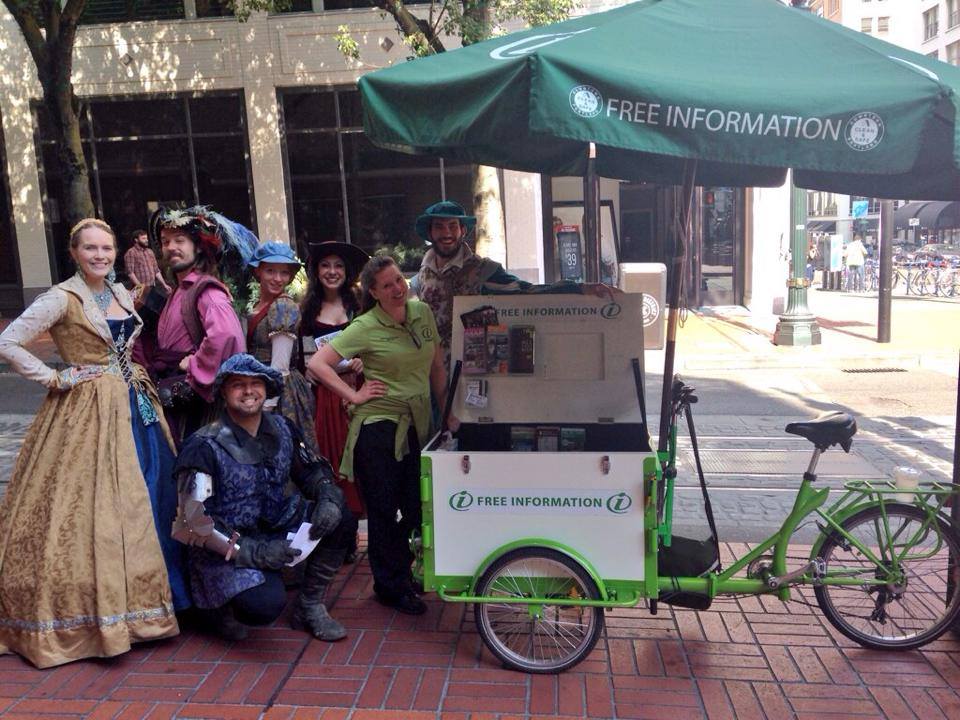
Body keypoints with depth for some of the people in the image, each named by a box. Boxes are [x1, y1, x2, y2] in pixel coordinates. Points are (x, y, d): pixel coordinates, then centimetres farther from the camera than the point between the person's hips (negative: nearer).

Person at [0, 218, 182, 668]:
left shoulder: (122, 294, 11)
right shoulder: (62, 298, -9)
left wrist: (136, 377, 10)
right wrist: (55, 379, -13)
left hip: (134, 407, 7)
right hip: (88, 411, -7)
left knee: (152, 499, 10)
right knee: (92, 507, -3)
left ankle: (138, 597, 26)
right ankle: (83, 612, 12)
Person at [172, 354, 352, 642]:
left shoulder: (281, 428, 0)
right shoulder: (204, 446, -16)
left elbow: (313, 470, 11)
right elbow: (194, 520, -18)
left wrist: (329, 498, -13)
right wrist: (252, 552, -25)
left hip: (275, 525, 6)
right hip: (226, 548, -6)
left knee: (339, 518, -14)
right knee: (265, 606, -30)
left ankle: (310, 607, 3)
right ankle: (216, 604, 7)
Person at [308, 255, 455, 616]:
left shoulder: (423, 313, 6)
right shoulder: (366, 327, -10)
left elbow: (437, 367, 14)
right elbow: (317, 363, -13)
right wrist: (354, 395, -13)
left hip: (417, 425, 5)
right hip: (378, 426, -5)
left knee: (420, 508, 11)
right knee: (384, 511, 7)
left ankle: (399, 571, 37)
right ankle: (392, 587, 25)